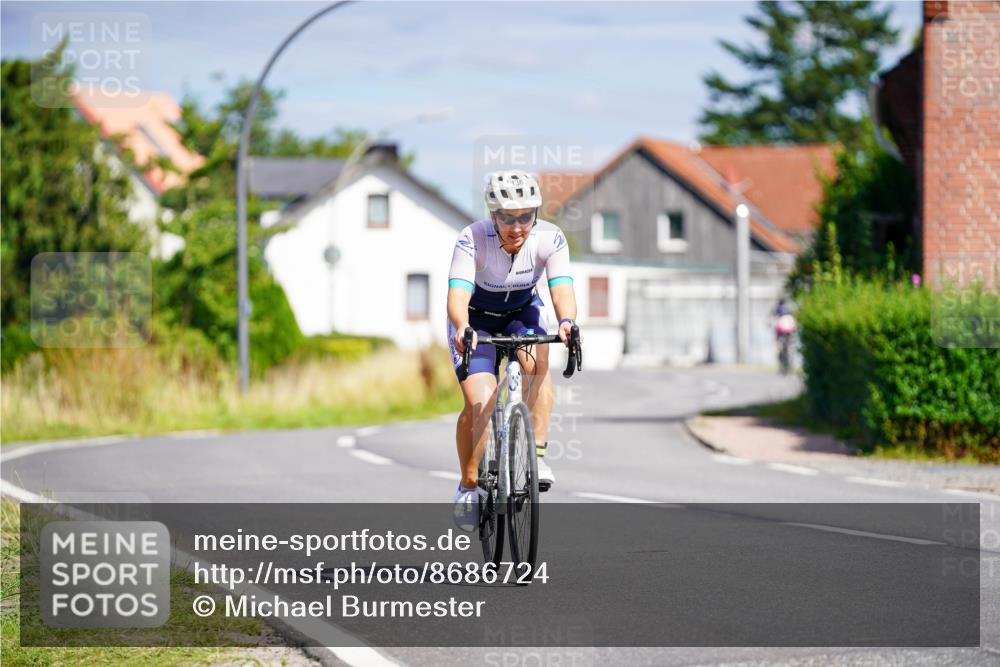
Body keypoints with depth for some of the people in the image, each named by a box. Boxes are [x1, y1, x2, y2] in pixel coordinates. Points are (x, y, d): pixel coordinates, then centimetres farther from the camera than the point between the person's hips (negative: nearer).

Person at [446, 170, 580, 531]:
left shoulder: (551, 238, -25)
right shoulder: (472, 240, -31)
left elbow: (562, 290, -35)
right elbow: (457, 296, -40)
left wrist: (566, 323, -56)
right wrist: (461, 329, -61)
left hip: (522, 313, 2)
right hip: (476, 318, -2)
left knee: (539, 363, -31)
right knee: (479, 403, -17)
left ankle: (537, 455, -23)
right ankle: (468, 485, 3)